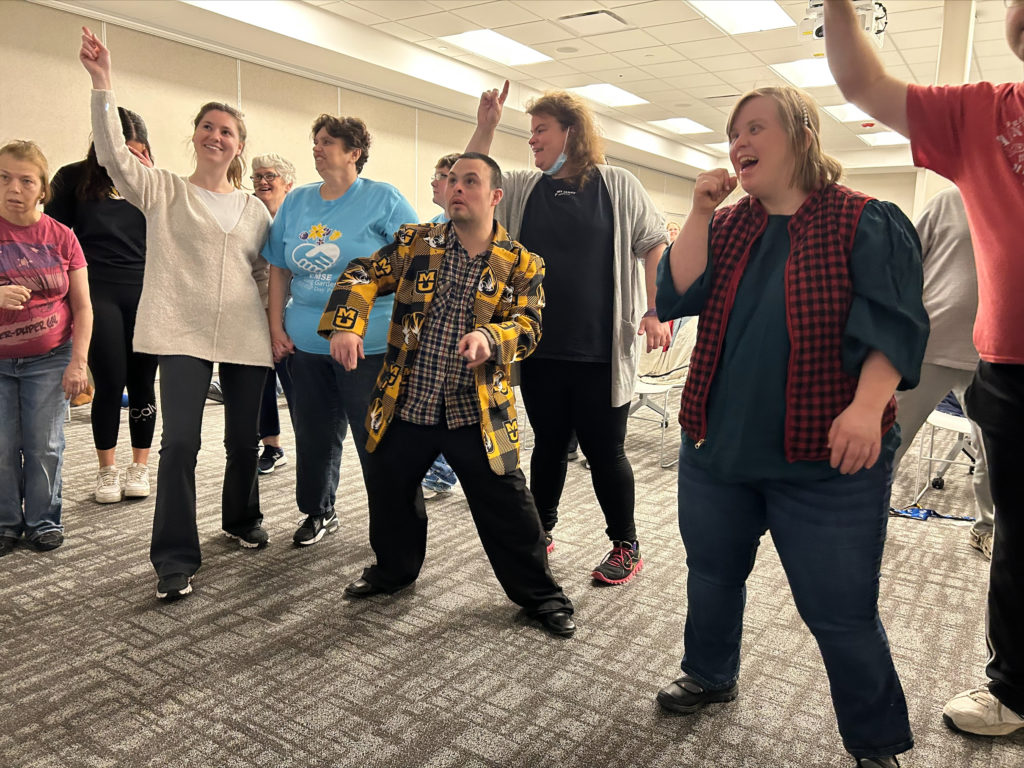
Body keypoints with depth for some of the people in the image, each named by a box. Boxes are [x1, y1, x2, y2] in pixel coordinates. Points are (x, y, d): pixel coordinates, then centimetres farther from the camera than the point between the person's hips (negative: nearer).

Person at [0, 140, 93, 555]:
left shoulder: (61, 237, -2)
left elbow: (82, 307, 0)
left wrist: (78, 362, -7)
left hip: (49, 360, 0)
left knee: (44, 445, 4)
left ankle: (43, 519, 19)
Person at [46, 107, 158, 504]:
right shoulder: (74, 178, 3)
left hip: (146, 293, 1)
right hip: (101, 293, -1)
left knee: (142, 381, 4)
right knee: (111, 381, -2)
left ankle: (140, 467, 17)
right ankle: (107, 470, 15)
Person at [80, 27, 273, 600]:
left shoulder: (255, 209, 11)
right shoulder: (163, 192, 5)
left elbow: (270, 272, 15)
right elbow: (113, 154, -11)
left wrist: (278, 324, 7)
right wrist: (102, 83, -18)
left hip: (245, 338, 3)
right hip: (183, 335, -3)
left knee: (244, 438, 12)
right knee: (181, 442, -9)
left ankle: (242, 519, 37)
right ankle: (175, 558, 3)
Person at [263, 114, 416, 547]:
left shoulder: (383, 199, -4)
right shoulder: (296, 202, 11)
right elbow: (279, 269, 14)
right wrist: (277, 326, 7)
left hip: (370, 344, -5)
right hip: (304, 343, 5)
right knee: (313, 434, 15)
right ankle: (318, 512, 33)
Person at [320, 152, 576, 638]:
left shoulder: (521, 264, 0)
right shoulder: (415, 242, 4)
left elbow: (528, 326, -7)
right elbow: (364, 275, 1)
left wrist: (491, 337, -29)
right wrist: (345, 325, -17)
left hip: (477, 413, -2)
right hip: (404, 404, 3)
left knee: (506, 507, 2)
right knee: (388, 490, 17)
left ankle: (539, 594, 23)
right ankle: (394, 568, 45)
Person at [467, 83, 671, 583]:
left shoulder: (617, 186, 1)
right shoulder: (522, 190, 9)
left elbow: (654, 246, 3)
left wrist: (654, 312, -5)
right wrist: (485, 127, 0)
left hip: (601, 351, -3)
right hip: (540, 349, 3)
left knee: (604, 451, 4)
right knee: (548, 444, 14)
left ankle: (626, 547, 22)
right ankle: (541, 532, 32)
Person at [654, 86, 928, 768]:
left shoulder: (866, 222, -7)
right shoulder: (727, 225, 9)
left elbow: (895, 325, -15)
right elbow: (677, 297, -4)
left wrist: (867, 407, -29)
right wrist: (699, 212, -9)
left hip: (825, 462, -5)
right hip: (716, 449, 6)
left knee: (842, 612, 4)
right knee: (712, 575, 21)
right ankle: (712, 675, 46)